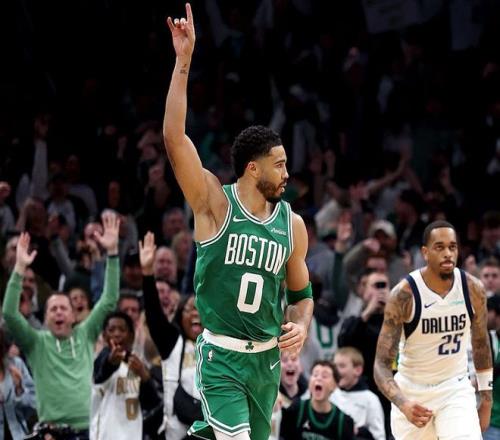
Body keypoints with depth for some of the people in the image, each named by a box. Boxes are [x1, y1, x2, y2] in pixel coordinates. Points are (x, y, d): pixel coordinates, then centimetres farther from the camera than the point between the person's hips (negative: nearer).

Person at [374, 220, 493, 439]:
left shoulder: (473, 289, -9)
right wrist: (403, 404, -37)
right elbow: (381, 365, -20)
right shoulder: (404, 294, -19)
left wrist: (486, 398, 12)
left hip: (456, 389, 1)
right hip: (412, 392, -1)